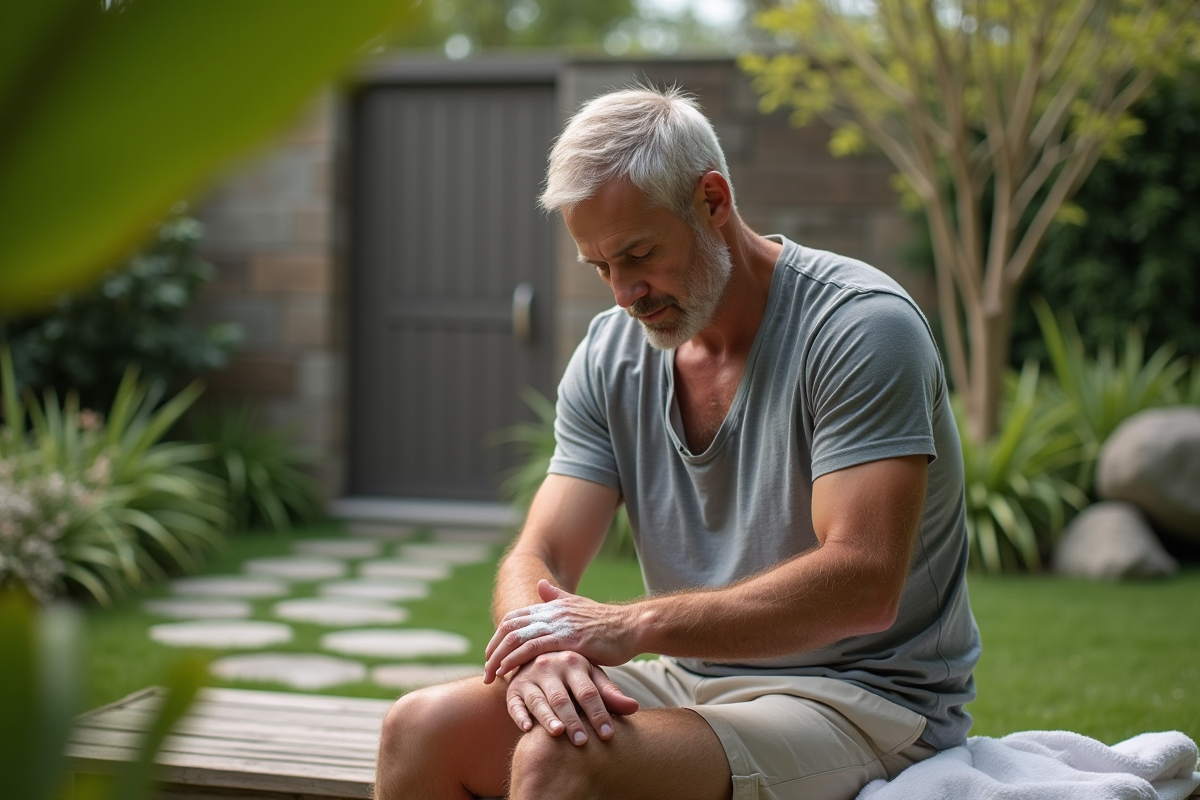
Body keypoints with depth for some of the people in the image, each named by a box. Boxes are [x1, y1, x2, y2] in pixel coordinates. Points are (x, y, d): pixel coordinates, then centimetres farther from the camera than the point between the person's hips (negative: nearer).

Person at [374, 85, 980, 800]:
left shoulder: (861, 326, -15)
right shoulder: (611, 356, 5)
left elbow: (862, 584, -24)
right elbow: (538, 559, 0)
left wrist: (633, 624, -29)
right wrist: (545, 649, -25)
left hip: (860, 702, -6)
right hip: (690, 683, 6)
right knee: (423, 730, -13)